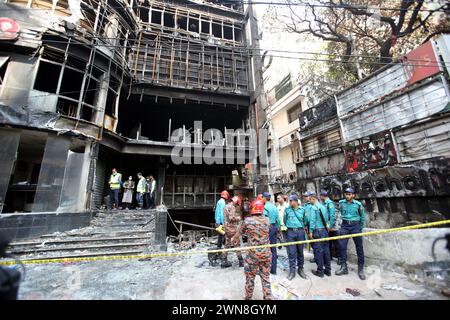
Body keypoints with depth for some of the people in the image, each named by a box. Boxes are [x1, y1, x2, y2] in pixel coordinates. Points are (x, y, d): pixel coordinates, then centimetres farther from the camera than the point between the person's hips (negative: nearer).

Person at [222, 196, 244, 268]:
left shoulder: (226, 206, 15)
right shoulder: (232, 207, -15)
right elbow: (231, 218, -23)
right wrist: (239, 218, -7)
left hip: (226, 227, 9)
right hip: (232, 228, -9)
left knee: (227, 244, 13)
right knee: (237, 244, 2)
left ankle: (224, 261, 17)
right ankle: (241, 261, 11)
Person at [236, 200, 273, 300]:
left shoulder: (247, 220, -11)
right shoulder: (267, 220, -4)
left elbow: (240, 232, 4)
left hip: (253, 254, -2)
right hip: (266, 254, 2)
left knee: (250, 277, 17)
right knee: (266, 278, 17)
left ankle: (248, 297, 34)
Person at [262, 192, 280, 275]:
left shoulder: (265, 207, -13)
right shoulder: (274, 206, 9)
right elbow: (278, 219, 12)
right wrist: (277, 228, 19)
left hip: (268, 227, -7)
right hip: (274, 227, 8)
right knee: (273, 248, 12)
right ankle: (273, 269, 21)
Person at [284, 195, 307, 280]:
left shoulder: (302, 209, 2)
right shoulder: (287, 209, 1)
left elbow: (305, 221, 12)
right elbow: (285, 220, 11)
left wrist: (302, 227, 11)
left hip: (300, 232, 1)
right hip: (290, 232, -1)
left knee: (300, 251, 13)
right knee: (291, 252, 1)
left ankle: (300, 269, 29)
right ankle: (292, 271, 11)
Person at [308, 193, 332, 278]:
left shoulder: (313, 207, -11)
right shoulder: (323, 207, 9)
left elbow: (312, 220, -15)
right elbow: (327, 219, 12)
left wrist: (311, 231, -12)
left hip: (317, 231, -7)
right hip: (325, 230, 7)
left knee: (318, 251, 1)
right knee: (326, 250, 13)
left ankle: (320, 271, 9)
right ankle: (328, 270, 23)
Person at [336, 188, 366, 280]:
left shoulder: (358, 204, -6)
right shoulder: (341, 203, -1)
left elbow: (362, 216, 7)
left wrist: (361, 228, 9)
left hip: (355, 226, -1)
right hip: (344, 226, 2)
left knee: (359, 247, 6)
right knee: (342, 246, -2)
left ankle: (361, 269, 19)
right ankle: (344, 267, 9)